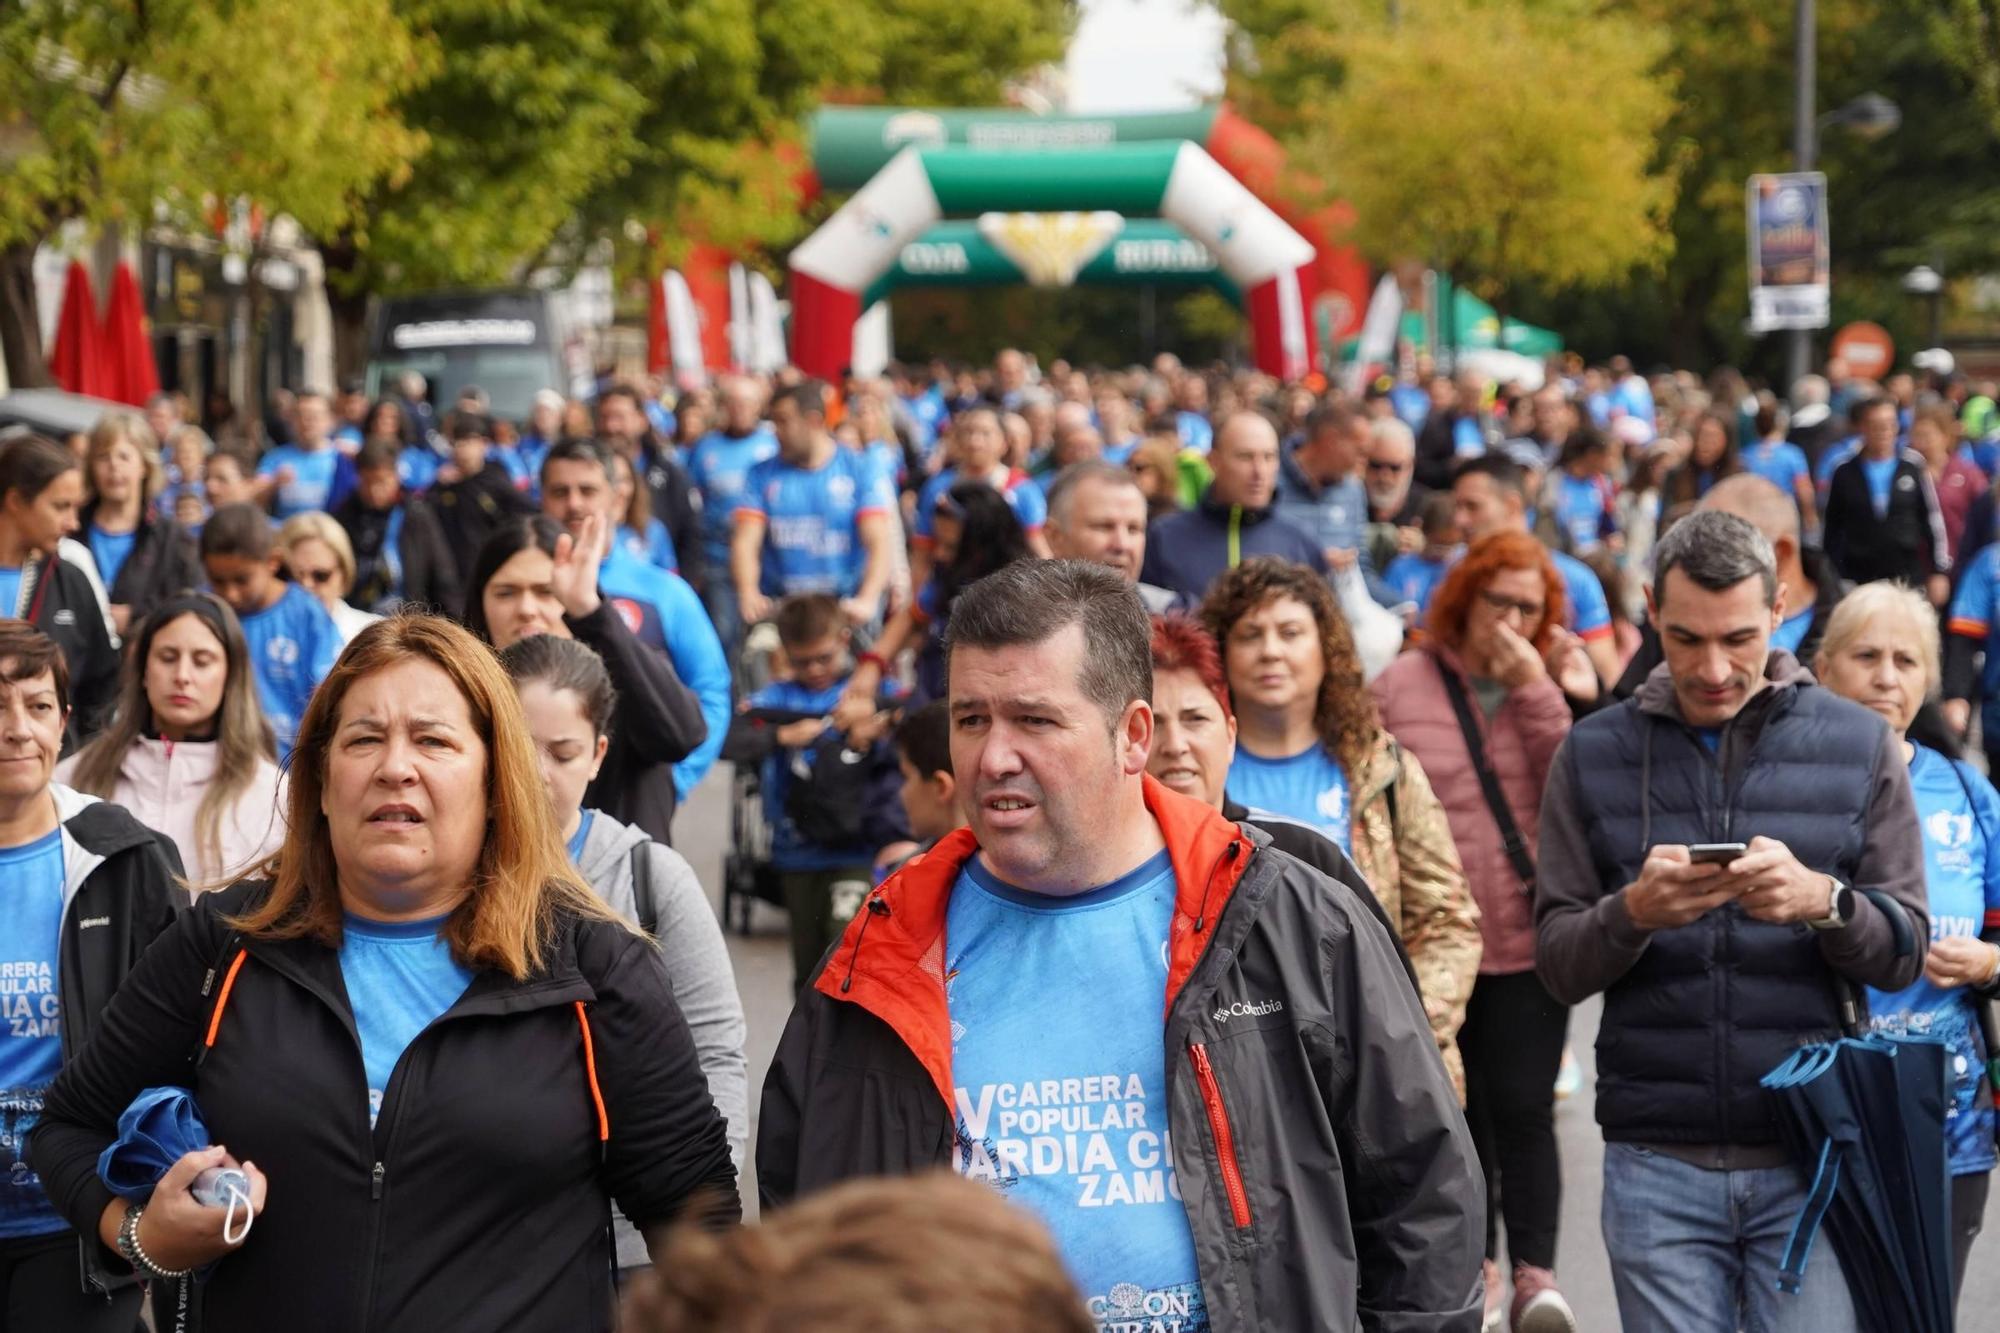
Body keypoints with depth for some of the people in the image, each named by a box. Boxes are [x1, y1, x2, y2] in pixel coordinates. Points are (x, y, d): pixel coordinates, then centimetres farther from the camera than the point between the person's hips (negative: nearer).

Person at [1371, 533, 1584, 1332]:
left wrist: (1539, 691, -13)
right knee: (1458, 1114, 11)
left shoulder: (1549, 689, 5)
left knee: (1522, 1111, -3)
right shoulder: (1399, 688, -1)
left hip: (1526, 943, 0)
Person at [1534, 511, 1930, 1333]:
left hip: (1812, 1153, -1)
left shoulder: (1858, 746, 4)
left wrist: (1822, 901, -19)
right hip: (1657, 1163, 1)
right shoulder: (1594, 755, 6)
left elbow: (1905, 954, 1)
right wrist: (1632, 912, -19)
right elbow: (1557, 967, 2)